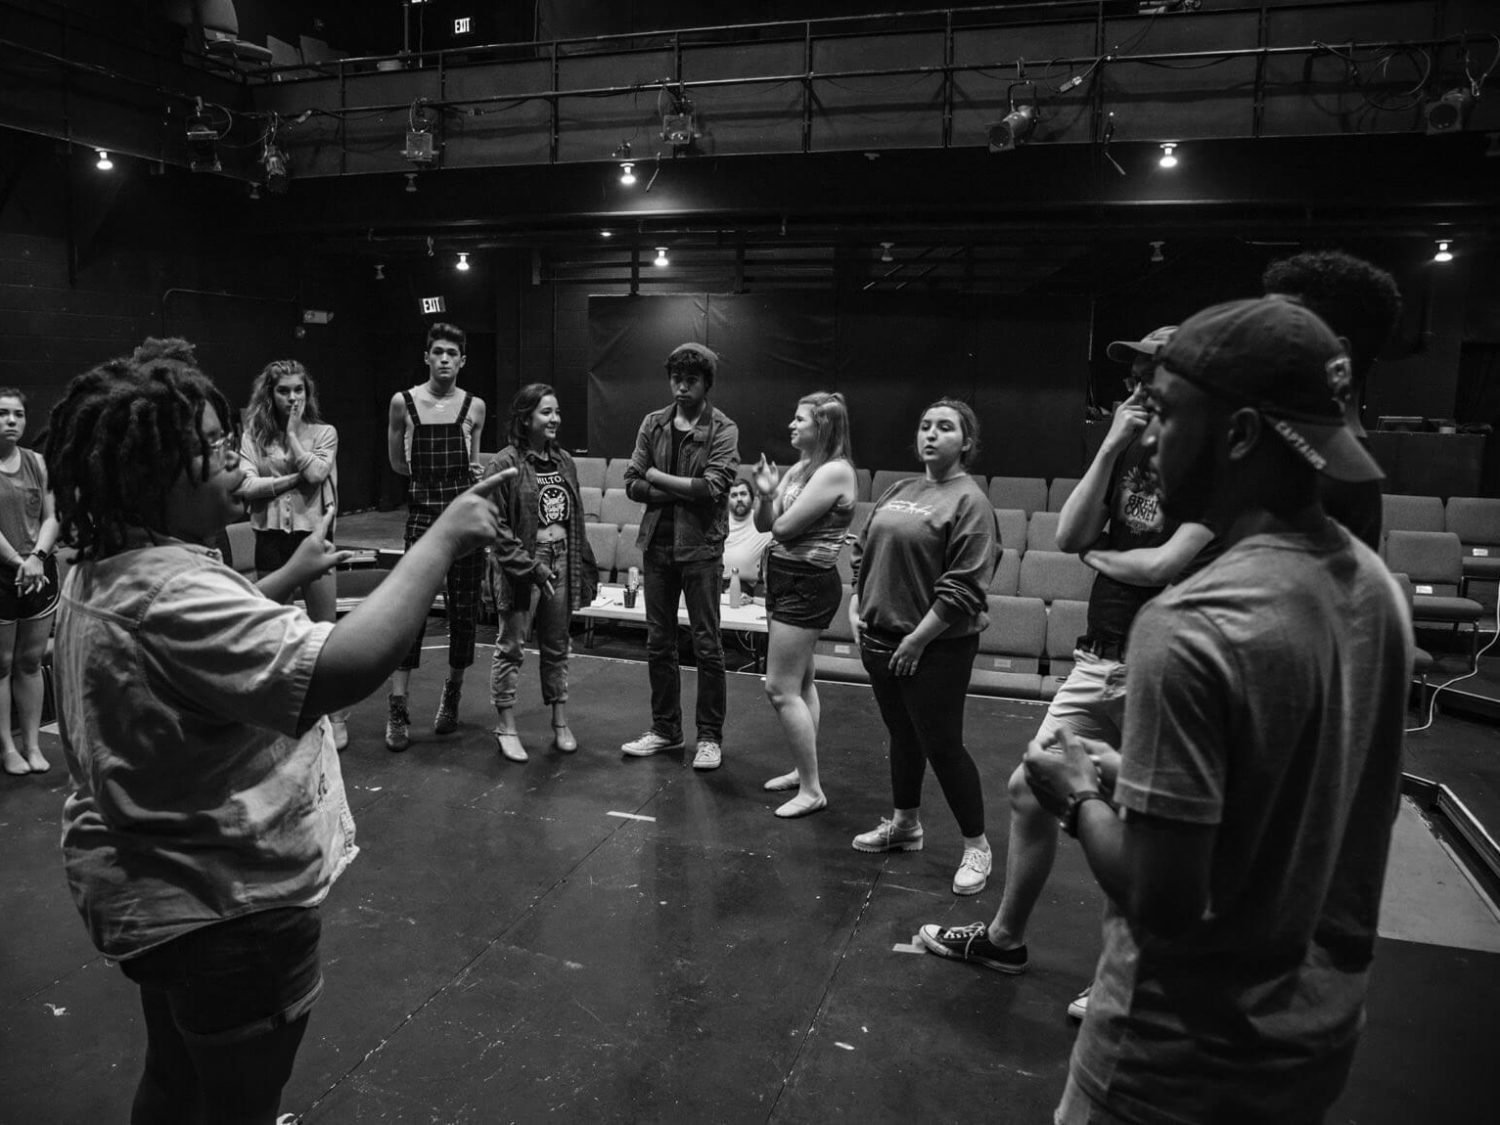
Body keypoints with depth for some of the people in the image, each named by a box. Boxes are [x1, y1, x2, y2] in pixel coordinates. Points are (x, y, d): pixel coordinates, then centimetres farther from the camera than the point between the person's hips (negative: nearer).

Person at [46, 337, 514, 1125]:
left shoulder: (102, 573, 3)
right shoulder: (170, 593, -32)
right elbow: (343, 670, -43)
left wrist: (290, 577, 13)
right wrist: (443, 538, -35)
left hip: (154, 889, 10)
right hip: (223, 906, -10)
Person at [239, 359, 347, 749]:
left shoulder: (323, 433, 2)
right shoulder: (254, 435, 3)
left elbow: (316, 473, -16)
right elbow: (247, 487, -8)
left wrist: (293, 432, -8)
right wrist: (294, 477, -12)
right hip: (271, 537, 2)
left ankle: (336, 715, 14)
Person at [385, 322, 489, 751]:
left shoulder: (474, 407, 7)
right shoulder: (403, 402, 3)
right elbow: (397, 464, 12)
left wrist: (475, 472, 1)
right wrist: (429, 475, 4)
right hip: (423, 511, -2)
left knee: (463, 609, 5)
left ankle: (452, 693, 22)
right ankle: (398, 707, -3)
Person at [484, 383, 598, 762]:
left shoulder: (564, 461, 10)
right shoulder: (504, 464, -10)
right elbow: (496, 526, -13)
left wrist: (585, 566, 11)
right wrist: (531, 566, -17)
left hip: (561, 560, 6)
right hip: (522, 564, -6)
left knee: (557, 646, 14)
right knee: (511, 647, 3)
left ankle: (560, 722, 24)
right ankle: (506, 727, 15)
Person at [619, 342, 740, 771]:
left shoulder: (722, 429, -5)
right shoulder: (653, 423, 8)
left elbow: (712, 486, -18)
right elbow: (633, 484, 0)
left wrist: (659, 478, -8)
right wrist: (685, 491, -11)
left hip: (700, 547, -4)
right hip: (657, 544, 4)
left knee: (707, 646, 2)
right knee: (659, 644, 11)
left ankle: (710, 736, 14)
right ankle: (665, 729, 25)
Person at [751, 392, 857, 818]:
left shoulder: (835, 471, -18)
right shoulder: (799, 467, 10)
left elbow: (784, 527, -21)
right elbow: (764, 524, 7)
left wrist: (779, 501, 0)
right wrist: (764, 493, -12)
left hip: (807, 583, -10)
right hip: (786, 579, 10)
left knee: (780, 689, -8)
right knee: (801, 682, 18)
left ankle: (811, 790, 2)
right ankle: (805, 770, 31)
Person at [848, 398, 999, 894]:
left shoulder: (969, 500, -12)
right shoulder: (899, 491, 11)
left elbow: (964, 589, -18)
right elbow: (864, 551, 18)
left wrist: (917, 639, -17)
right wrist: (856, 605, 6)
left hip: (936, 648, -7)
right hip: (881, 639, 7)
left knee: (941, 746, 0)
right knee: (902, 736, 20)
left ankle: (976, 845, 18)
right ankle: (905, 824, 38)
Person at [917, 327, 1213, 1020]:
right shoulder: (1130, 455, 9)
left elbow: (1163, 565, -21)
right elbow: (1068, 536, -1)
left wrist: (1097, 554, -2)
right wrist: (1110, 448, -7)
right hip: (1097, 663, 7)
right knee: (1029, 788, 12)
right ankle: (1005, 938, 32)